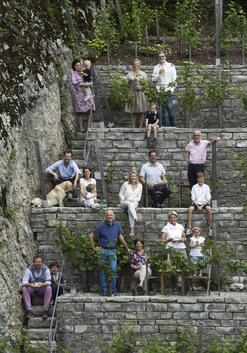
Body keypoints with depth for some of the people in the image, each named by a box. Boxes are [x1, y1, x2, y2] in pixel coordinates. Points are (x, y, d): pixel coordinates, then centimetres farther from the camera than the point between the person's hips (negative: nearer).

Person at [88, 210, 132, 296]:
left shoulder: (117, 225, 4)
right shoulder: (101, 226, -4)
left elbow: (120, 237, 14)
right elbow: (90, 236, 0)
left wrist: (127, 248, 16)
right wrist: (94, 247, -5)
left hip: (112, 251, 1)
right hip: (102, 250, -1)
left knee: (113, 269, -11)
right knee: (102, 270, 0)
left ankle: (114, 290, -3)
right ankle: (104, 290, 8)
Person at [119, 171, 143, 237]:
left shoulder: (140, 186, 9)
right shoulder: (125, 184, 3)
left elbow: (139, 198, 11)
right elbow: (120, 194, 9)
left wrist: (133, 200, -9)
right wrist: (124, 199, -11)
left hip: (134, 202, 1)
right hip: (124, 202, -1)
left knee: (129, 210, -37)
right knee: (129, 204, -40)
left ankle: (132, 229, -51)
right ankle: (136, 219, -60)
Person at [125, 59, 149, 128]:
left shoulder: (143, 74, 8)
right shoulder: (130, 74, 9)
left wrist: (141, 88, -12)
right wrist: (129, 80, -14)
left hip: (141, 93, 0)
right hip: (132, 94, 0)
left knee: (141, 112, -2)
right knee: (133, 112, -1)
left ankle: (140, 126, 2)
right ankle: (133, 127, 2)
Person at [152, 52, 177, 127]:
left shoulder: (171, 66, 5)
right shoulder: (156, 67, 12)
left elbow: (174, 79, 3)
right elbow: (153, 79, 6)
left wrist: (172, 89, -5)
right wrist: (159, 73, -10)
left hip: (168, 91, -3)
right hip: (159, 91, 3)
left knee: (170, 108, -7)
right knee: (161, 109, 3)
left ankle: (172, 125, 0)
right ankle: (163, 125, 8)